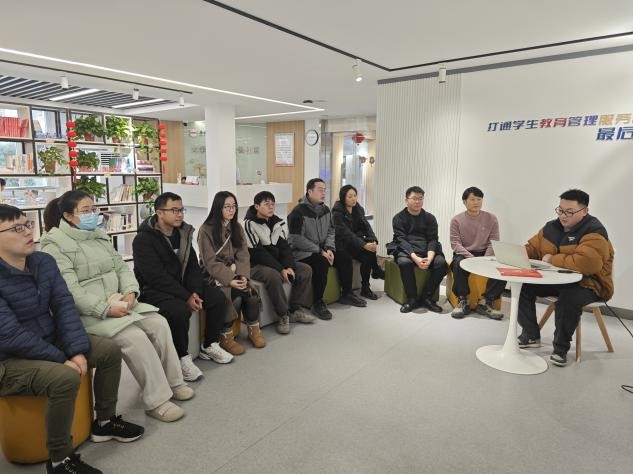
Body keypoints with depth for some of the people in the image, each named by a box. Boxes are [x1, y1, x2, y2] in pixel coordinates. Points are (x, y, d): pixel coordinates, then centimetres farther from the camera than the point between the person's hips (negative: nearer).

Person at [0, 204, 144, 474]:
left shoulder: (44, 262, -2)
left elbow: (64, 307, -4)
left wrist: (77, 350, -16)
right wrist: (63, 359, -23)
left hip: (50, 341, 8)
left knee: (110, 350, 1)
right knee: (66, 377, -32)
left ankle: (105, 421, 18)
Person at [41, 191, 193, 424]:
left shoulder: (99, 236, 14)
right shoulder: (54, 245, -10)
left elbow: (121, 267, 12)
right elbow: (69, 290, -19)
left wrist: (130, 292, -8)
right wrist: (105, 308, -24)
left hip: (118, 302, 7)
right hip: (88, 313, -7)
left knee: (159, 324, -10)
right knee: (135, 337, -25)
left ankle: (172, 382, 4)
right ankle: (156, 401, -12)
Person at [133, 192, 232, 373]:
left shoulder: (183, 233, 6)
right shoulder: (143, 239, -15)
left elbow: (192, 266, 5)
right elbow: (156, 277, -23)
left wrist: (195, 292, -12)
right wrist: (186, 297, -25)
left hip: (182, 284, 7)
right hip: (153, 290, -7)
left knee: (217, 297, -8)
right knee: (180, 310, -34)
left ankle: (209, 346, 10)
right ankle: (182, 358, -11)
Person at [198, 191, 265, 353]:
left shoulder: (237, 227, 9)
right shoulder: (206, 230, -8)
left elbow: (243, 255, 3)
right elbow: (210, 262, -13)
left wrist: (243, 276, -15)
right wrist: (229, 279, -24)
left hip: (234, 273, 5)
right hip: (214, 275, -5)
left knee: (252, 294, -21)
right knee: (236, 296, -29)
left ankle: (254, 330, 0)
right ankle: (226, 337, -12)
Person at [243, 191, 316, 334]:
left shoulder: (279, 222, 7)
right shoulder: (249, 224, -14)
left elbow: (285, 247, 2)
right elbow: (258, 253, -20)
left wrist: (289, 267, -17)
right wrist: (281, 269, -24)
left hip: (277, 262, 7)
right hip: (256, 265, -7)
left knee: (306, 269, -7)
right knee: (274, 275, -37)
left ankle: (294, 309, 2)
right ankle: (283, 315, -18)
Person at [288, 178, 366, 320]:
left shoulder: (325, 210, 8)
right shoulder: (298, 212, -16)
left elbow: (331, 231, 12)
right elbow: (297, 240, -21)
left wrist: (329, 248, -8)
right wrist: (320, 251, -21)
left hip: (321, 250, 8)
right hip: (301, 252, -8)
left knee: (345, 257, -5)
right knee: (322, 262, -32)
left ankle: (347, 294, 12)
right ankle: (318, 303, -19)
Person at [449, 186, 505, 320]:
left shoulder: (491, 219, 3)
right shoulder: (456, 220, -1)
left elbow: (493, 243, 0)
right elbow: (455, 244, -7)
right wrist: (471, 257, -23)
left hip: (484, 254, 2)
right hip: (464, 254, -1)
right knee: (458, 264, -36)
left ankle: (485, 302, -19)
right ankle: (463, 302, -21)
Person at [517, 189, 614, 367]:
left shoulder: (594, 233, -19)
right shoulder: (552, 227, 5)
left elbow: (586, 263, -36)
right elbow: (532, 247, 13)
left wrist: (552, 259, -23)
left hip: (587, 284, -7)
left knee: (568, 299, -37)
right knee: (522, 286, -9)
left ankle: (561, 347, -12)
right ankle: (531, 335, 7)